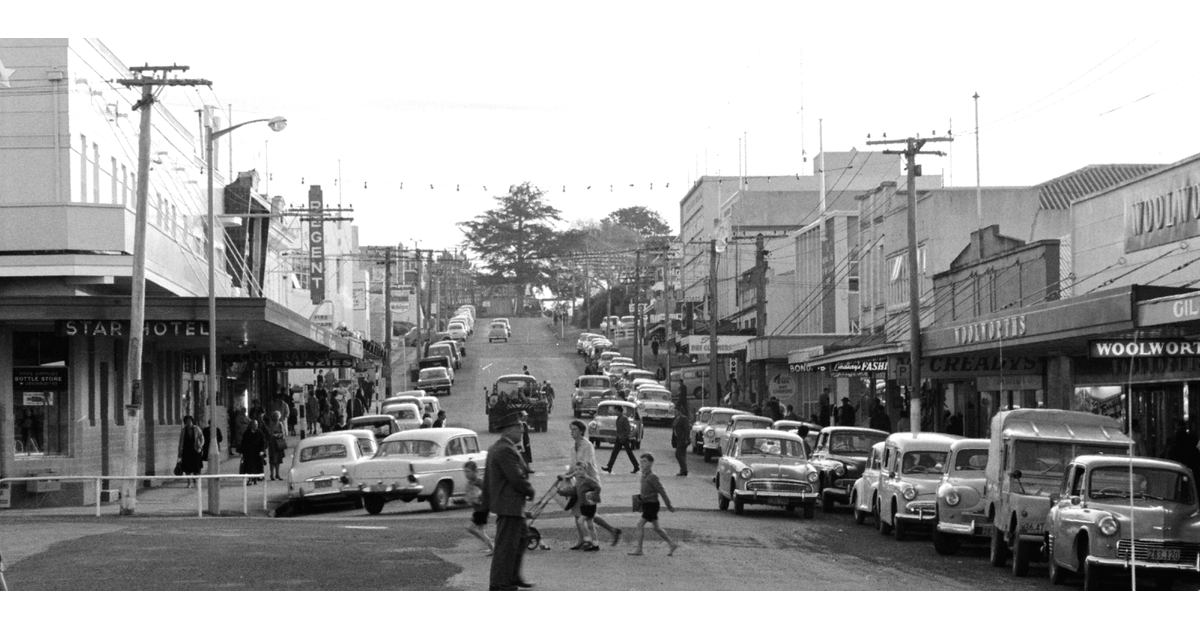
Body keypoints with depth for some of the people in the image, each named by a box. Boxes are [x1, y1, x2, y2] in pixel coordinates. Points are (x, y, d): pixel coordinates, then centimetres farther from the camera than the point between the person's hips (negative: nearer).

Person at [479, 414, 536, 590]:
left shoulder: (494, 449, 14)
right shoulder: (506, 450, -20)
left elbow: (487, 480, 18)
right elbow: (517, 478, -24)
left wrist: (485, 506, 21)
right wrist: (530, 491, -5)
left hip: (503, 503, 11)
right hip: (510, 505, -11)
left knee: (520, 538, 20)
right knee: (506, 544, -3)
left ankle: (513, 576, 26)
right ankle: (498, 583, 2)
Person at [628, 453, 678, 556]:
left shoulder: (652, 477, -18)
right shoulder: (644, 475, 8)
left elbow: (662, 491, -16)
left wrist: (669, 505, -13)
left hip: (652, 504, -9)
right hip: (646, 504, 9)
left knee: (640, 524, -10)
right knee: (656, 528, 14)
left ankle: (639, 549, -4)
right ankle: (672, 545, 22)